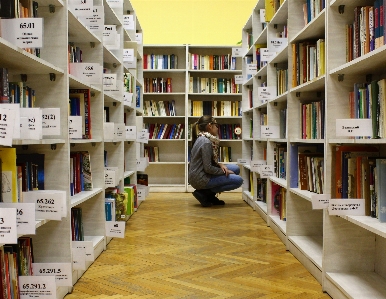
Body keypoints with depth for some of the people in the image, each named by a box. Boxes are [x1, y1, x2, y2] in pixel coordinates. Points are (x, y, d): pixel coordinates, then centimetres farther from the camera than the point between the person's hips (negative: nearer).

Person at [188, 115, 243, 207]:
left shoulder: (202, 138, 10)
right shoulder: (206, 142, -19)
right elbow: (208, 168, -21)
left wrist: (220, 165, -2)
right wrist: (224, 171, -7)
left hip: (197, 176, 10)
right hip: (200, 179, -10)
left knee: (236, 169, 11)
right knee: (238, 180, -9)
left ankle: (210, 195, 11)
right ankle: (204, 193, -5)